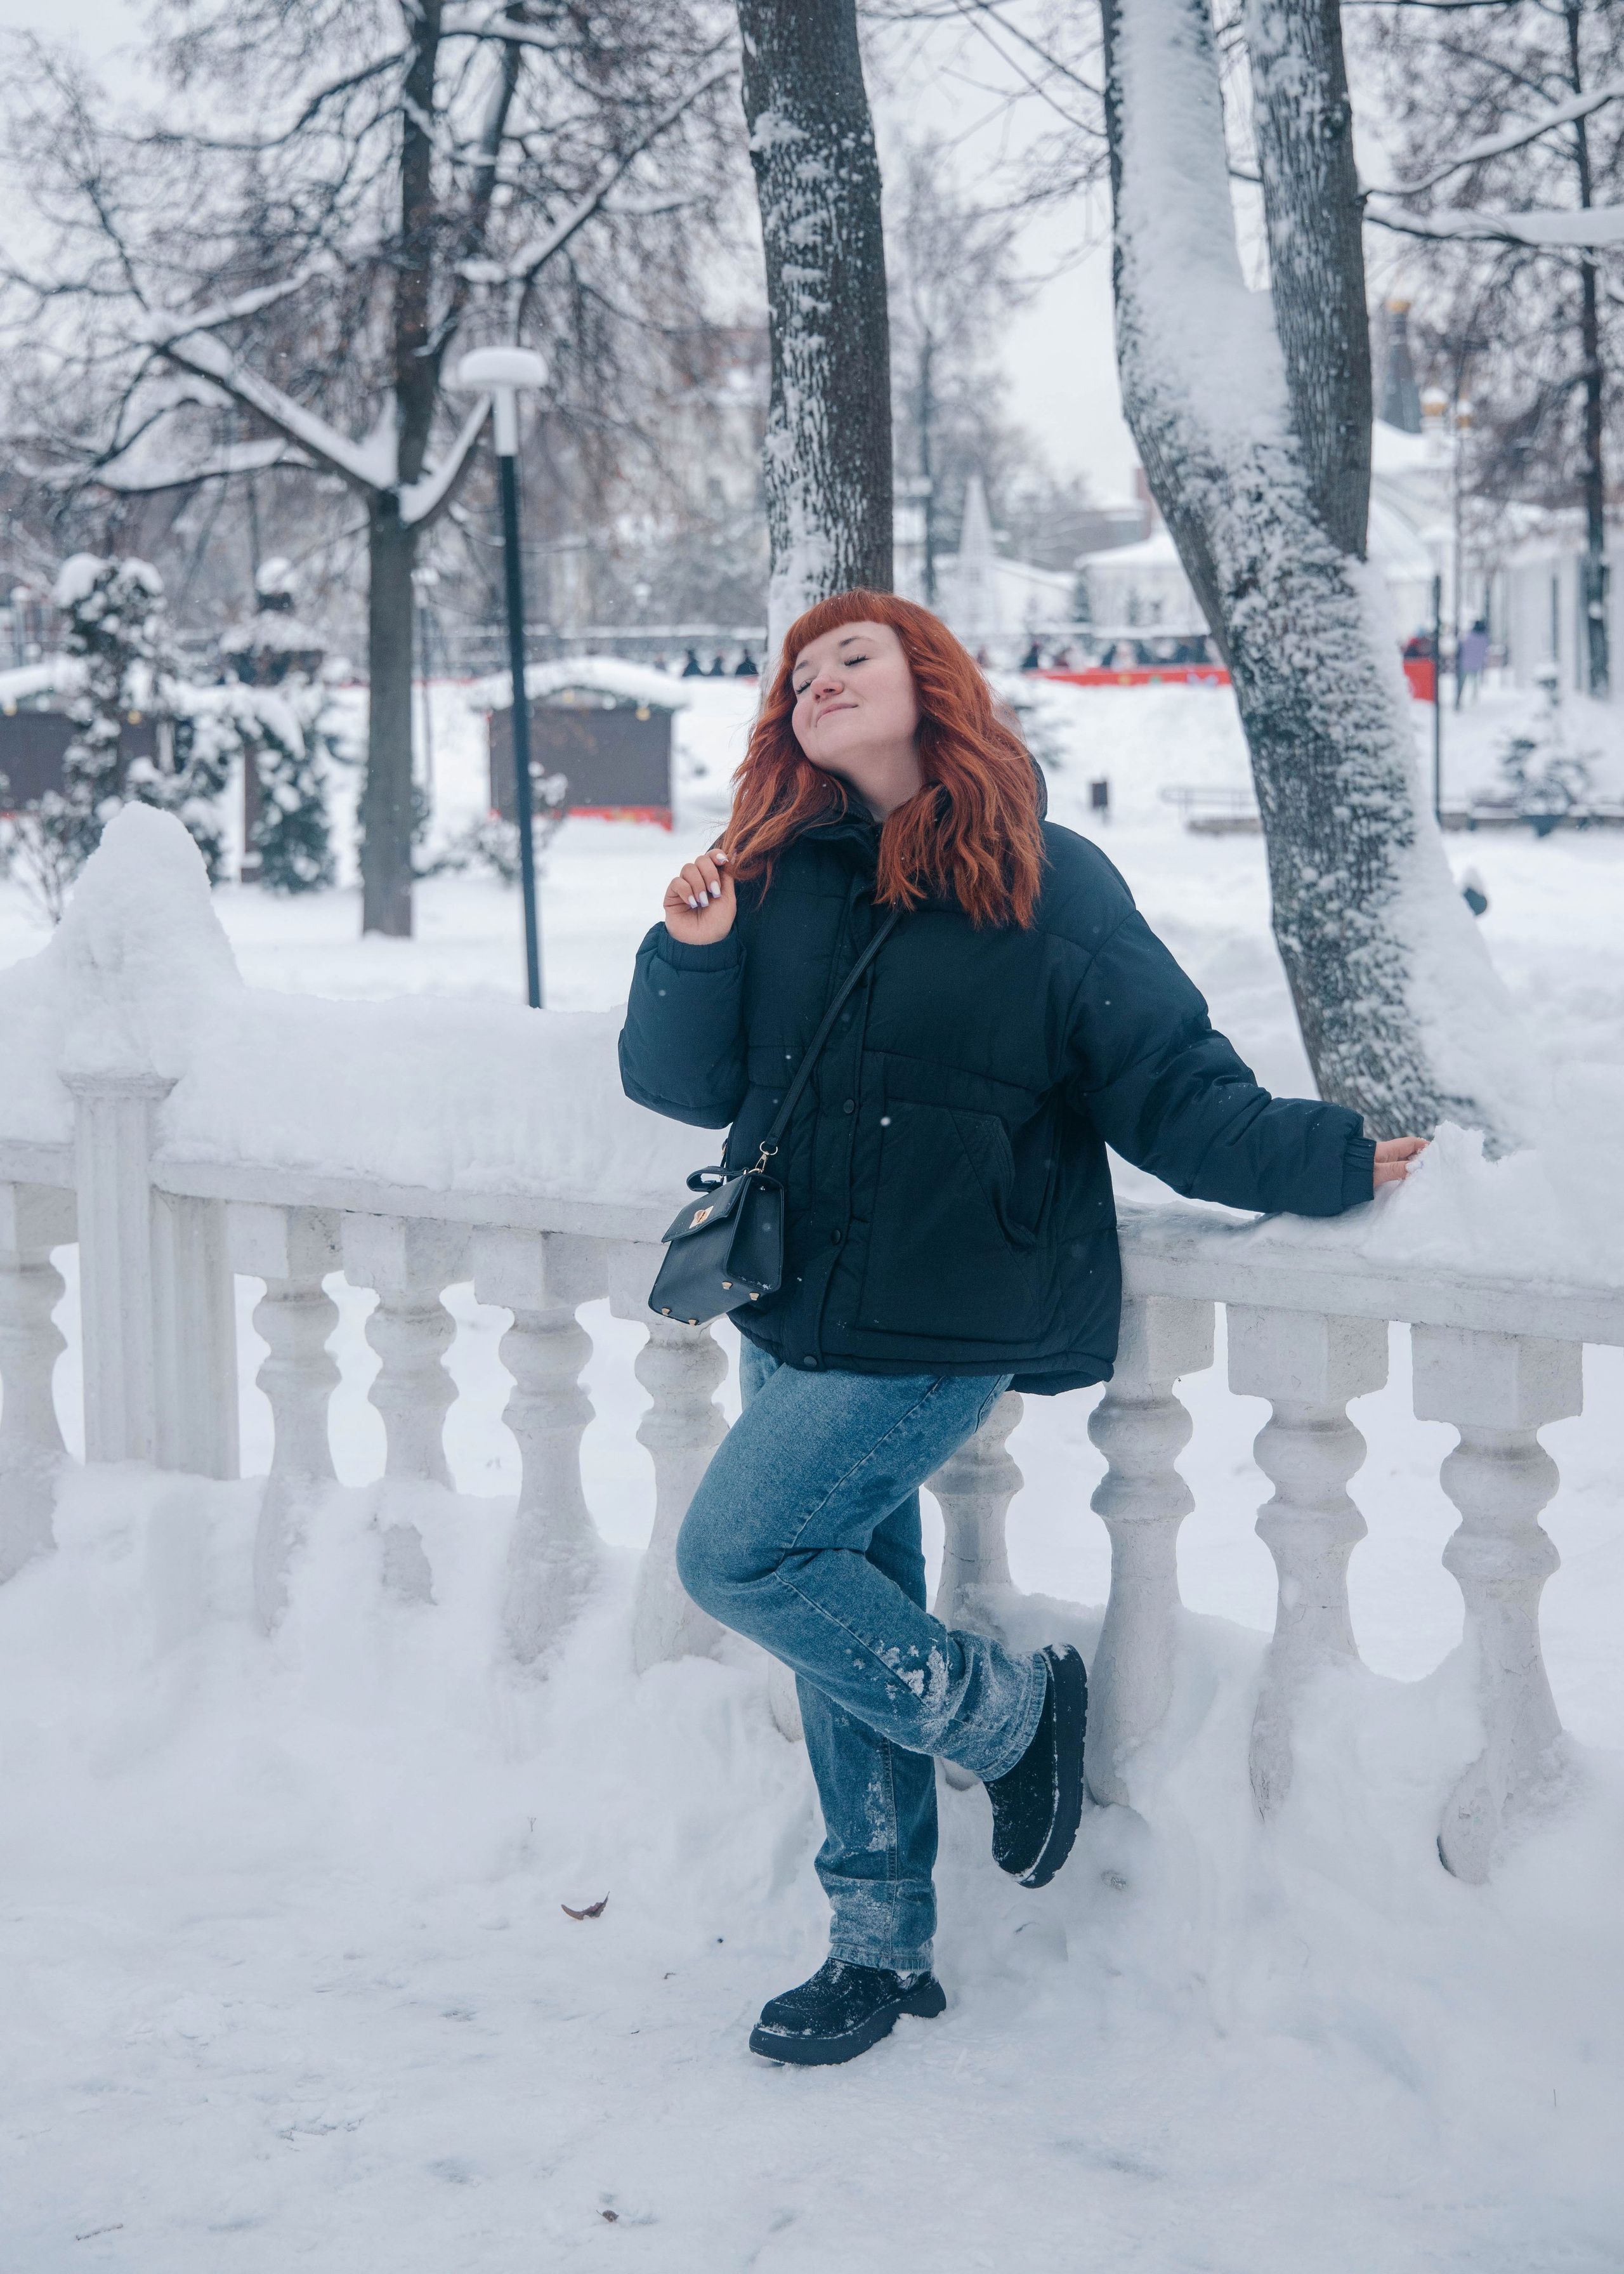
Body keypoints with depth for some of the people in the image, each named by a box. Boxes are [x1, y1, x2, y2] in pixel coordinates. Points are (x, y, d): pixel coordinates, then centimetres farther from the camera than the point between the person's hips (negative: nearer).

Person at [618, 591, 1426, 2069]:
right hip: (795, 1321, 5)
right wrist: (692, 957, -13)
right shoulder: (778, 873, 5)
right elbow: (684, 1083, 4)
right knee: (847, 1631, 11)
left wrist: (1334, 1158, -9)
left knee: (738, 1557, -15)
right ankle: (882, 1950, 27)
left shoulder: (1051, 885, -6)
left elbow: (1174, 1087, -3)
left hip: (938, 1328, -5)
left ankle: (1013, 1707, 6)